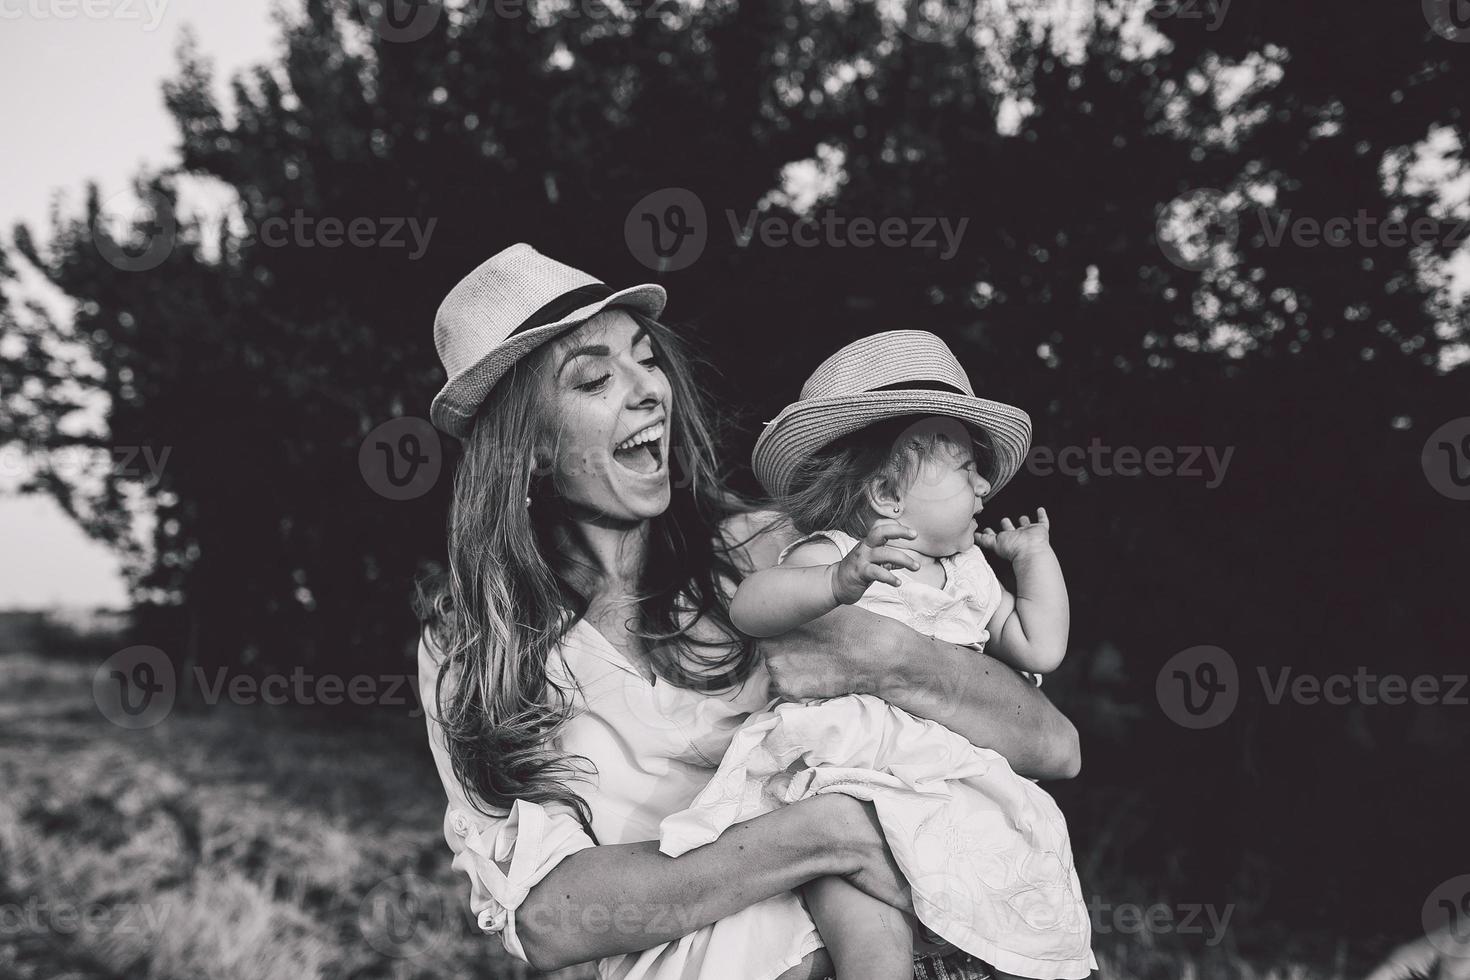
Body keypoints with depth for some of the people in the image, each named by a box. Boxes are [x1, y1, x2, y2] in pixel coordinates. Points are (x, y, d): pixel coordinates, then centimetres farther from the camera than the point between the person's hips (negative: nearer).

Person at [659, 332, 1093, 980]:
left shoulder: (968, 571, 18)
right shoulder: (831, 555, -5)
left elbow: (1039, 650, 21)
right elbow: (748, 606, -23)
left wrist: (1037, 557, 17)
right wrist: (841, 581, -40)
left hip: (950, 792, 7)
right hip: (847, 790, -6)